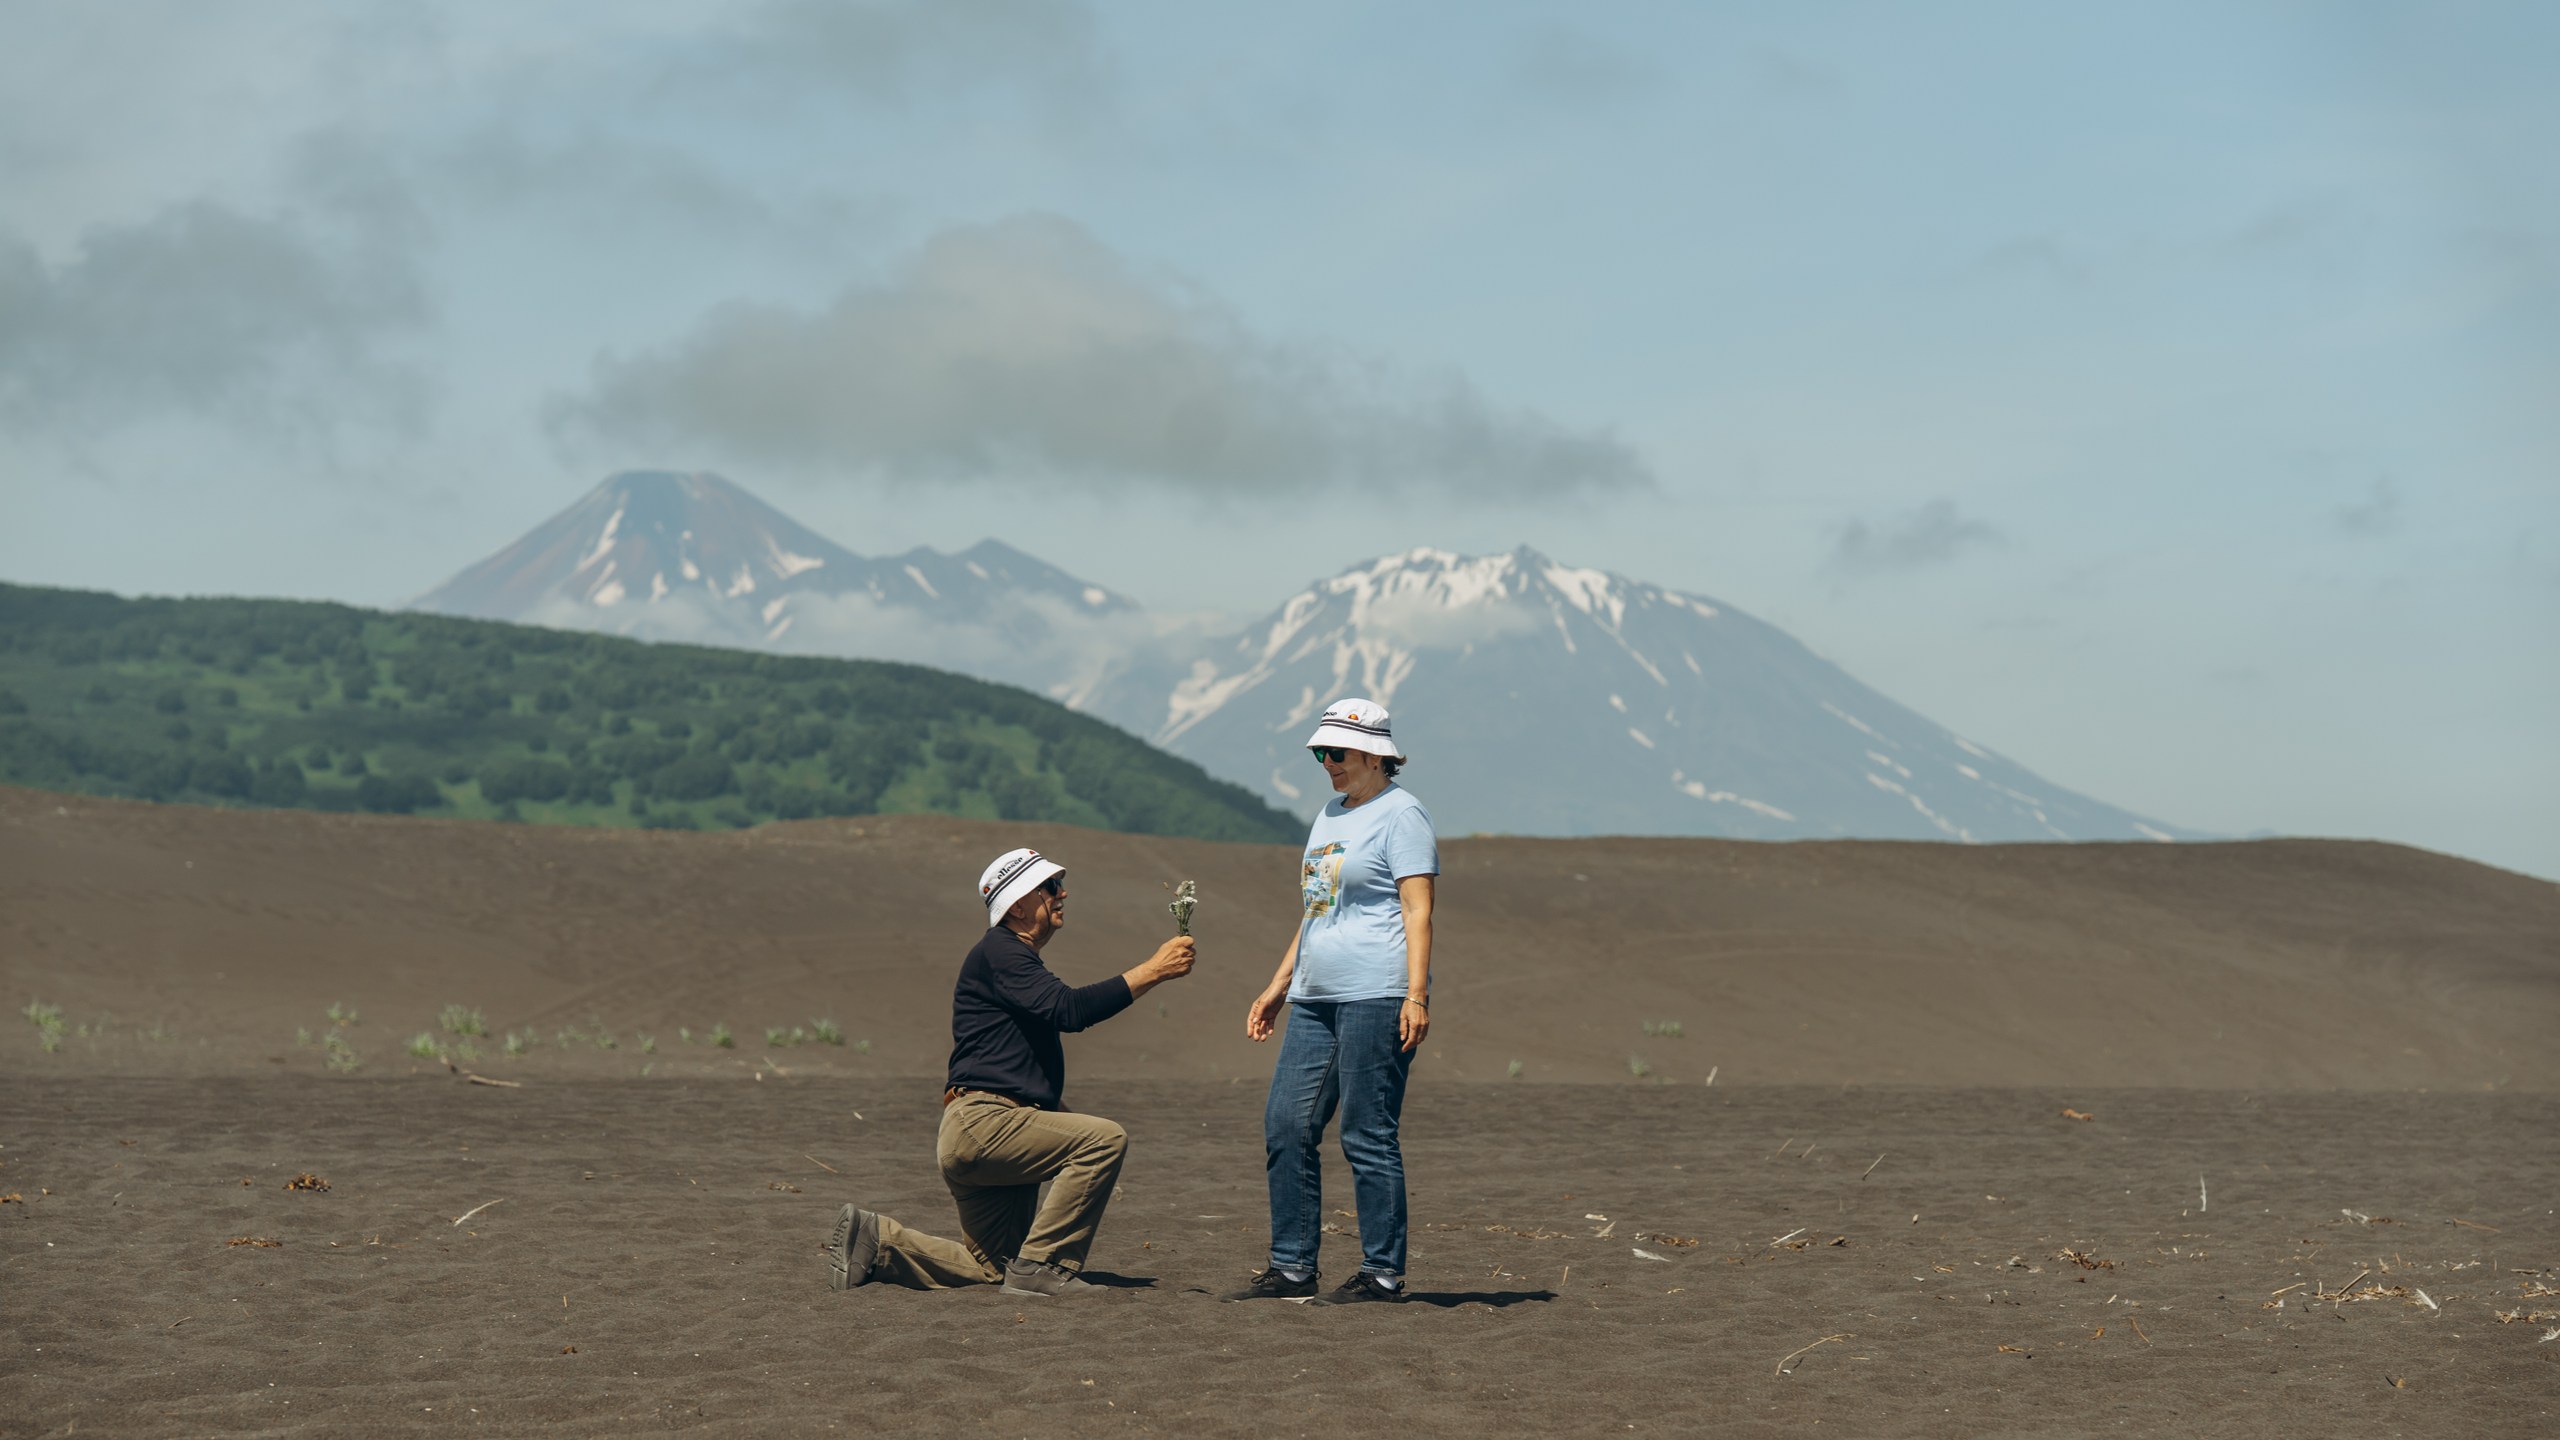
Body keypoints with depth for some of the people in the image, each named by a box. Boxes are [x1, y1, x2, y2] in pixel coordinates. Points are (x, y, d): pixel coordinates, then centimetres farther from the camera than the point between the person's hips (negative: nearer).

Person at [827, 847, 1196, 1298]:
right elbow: (1068, 1009, -24)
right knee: (1105, 1139, -22)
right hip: (979, 1123, -10)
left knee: (993, 1268, 12)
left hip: (996, 1131, 10)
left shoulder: (1018, 960, 24)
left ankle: (875, 1240, 14)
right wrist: (1153, 971, -23)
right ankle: (1040, 1268, -21)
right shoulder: (997, 953, -8)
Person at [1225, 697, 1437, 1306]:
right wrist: (1278, 988, 24)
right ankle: (1292, 1267, 9)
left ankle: (1383, 1273, -2)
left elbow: (1418, 911, -12)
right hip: (1316, 998, 9)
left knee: (1368, 1136, -8)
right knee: (1286, 1126, 4)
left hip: (1377, 997, -9)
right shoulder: (1331, 815, 21)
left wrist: (1416, 994, -21)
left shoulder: (1401, 814, -5)